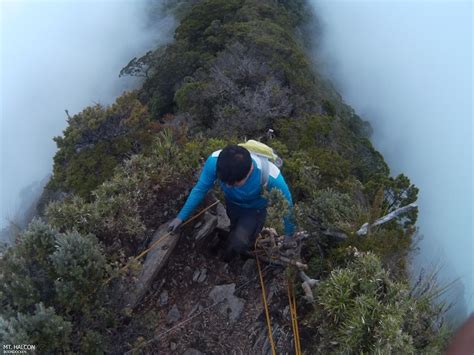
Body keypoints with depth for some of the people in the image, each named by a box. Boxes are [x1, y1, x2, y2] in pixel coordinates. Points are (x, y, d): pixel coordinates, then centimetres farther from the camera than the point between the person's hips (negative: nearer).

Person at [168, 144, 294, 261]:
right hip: (231, 203, 3)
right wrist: (181, 217, -11)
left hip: (255, 209, -3)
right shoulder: (215, 161, -37)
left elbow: (287, 204, -23)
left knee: (238, 243, -21)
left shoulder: (270, 176, -43)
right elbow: (200, 189, -17)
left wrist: (288, 235, -8)